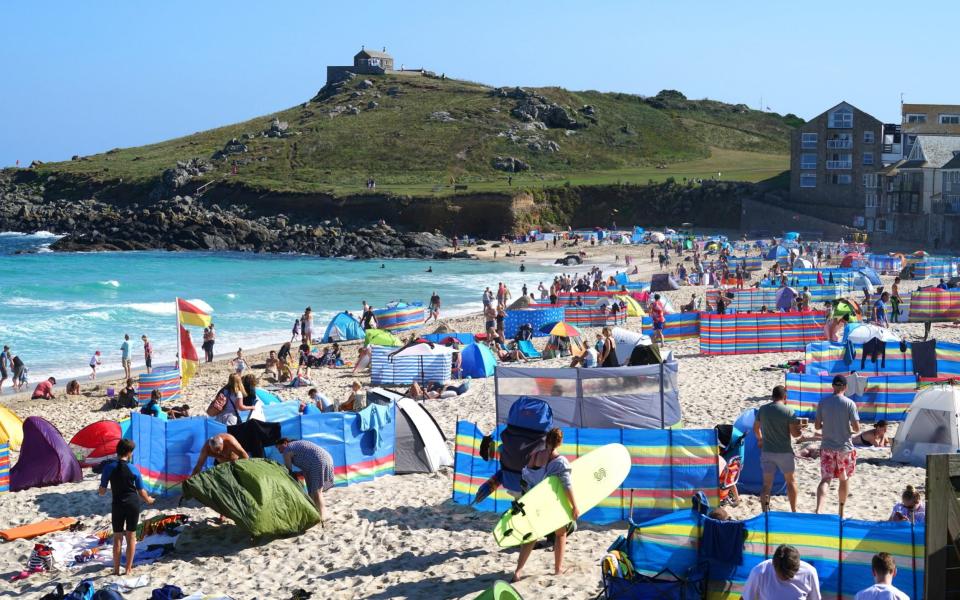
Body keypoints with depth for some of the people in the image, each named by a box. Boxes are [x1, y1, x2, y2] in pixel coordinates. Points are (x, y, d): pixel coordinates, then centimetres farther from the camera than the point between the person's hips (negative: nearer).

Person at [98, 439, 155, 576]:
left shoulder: (109, 467, -9)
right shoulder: (133, 469, -7)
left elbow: (102, 491, -5)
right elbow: (141, 491, -1)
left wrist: (99, 491, 19)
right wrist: (148, 499, 21)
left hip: (118, 505, 0)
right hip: (133, 504, 0)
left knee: (117, 537, 11)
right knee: (131, 536, 9)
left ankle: (116, 569, 13)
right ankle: (128, 569, 11)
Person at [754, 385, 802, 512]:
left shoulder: (762, 410, 0)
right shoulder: (788, 412, -12)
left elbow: (756, 428, 12)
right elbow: (794, 433, -12)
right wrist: (799, 430, 10)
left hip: (767, 451, 3)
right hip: (784, 452, -3)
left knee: (767, 484, 4)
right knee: (791, 481, 16)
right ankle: (794, 511, 23)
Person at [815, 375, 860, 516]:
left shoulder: (823, 402, -2)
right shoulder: (849, 403, -10)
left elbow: (817, 426, 2)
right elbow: (856, 428, -12)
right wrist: (851, 428, 10)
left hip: (827, 447, 2)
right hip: (845, 447, -1)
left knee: (825, 479, -1)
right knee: (844, 479, 16)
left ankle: (818, 510, -22)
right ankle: (841, 513, 27)